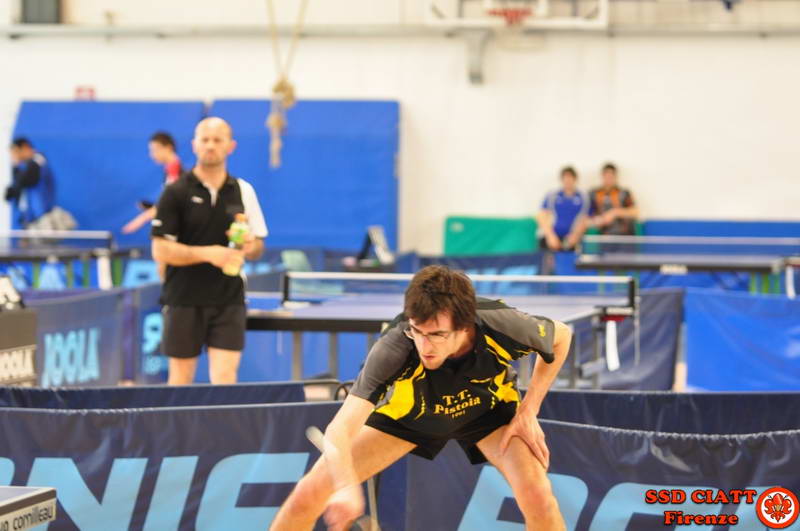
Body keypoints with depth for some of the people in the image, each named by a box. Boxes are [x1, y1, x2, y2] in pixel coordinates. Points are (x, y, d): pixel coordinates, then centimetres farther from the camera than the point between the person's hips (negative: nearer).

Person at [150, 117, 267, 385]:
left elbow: (258, 246, 14)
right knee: (181, 378, 7)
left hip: (229, 302, 2)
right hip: (184, 301, -2)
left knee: (225, 378, -7)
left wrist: (250, 246, -11)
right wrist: (208, 254, -21)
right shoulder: (176, 193, -4)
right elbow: (160, 250, -9)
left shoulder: (243, 191, 7)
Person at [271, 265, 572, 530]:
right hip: (405, 410, 0)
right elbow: (339, 432, -45)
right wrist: (346, 487, -65)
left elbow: (561, 335, -12)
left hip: (488, 409, 1)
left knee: (537, 496, -23)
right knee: (311, 492, -11)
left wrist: (528, 412, -16)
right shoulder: (393, 348, -40)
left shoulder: (502, 326, -37)